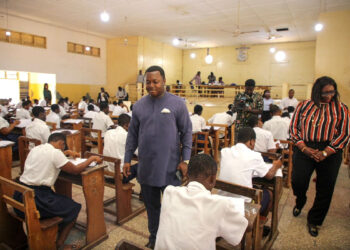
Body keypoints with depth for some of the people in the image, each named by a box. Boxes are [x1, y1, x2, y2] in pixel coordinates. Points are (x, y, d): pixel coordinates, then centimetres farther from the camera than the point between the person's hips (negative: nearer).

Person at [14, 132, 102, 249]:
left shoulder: (36, 149, 11)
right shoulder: (55, 152, -14)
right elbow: (75, 170, -8)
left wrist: (65, 153, 34)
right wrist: (92, 158, 1)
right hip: (34, 199, -9)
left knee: (62, 201, 27)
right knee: (74, 208, 7)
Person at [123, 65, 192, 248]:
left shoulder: (177, 103, -5)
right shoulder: (138, 105, 5)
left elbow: (187, 133, -3)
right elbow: (132, 135, 10)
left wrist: (185, 160, -7)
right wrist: (127, 159, 9)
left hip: (170, 167, -3)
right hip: (146, 167, 3)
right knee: (151, 205, 18)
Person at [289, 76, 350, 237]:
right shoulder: (304, 106, 5)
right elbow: (293, 128, 2)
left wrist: (325, 153, -13)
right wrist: (304, 148, -10)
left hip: (330, 153, 0)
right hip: (304, 150, 0)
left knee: (325, 190, 7)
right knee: (297, 182, -4)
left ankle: (314, 221, 29)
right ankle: (300, 202, 34)